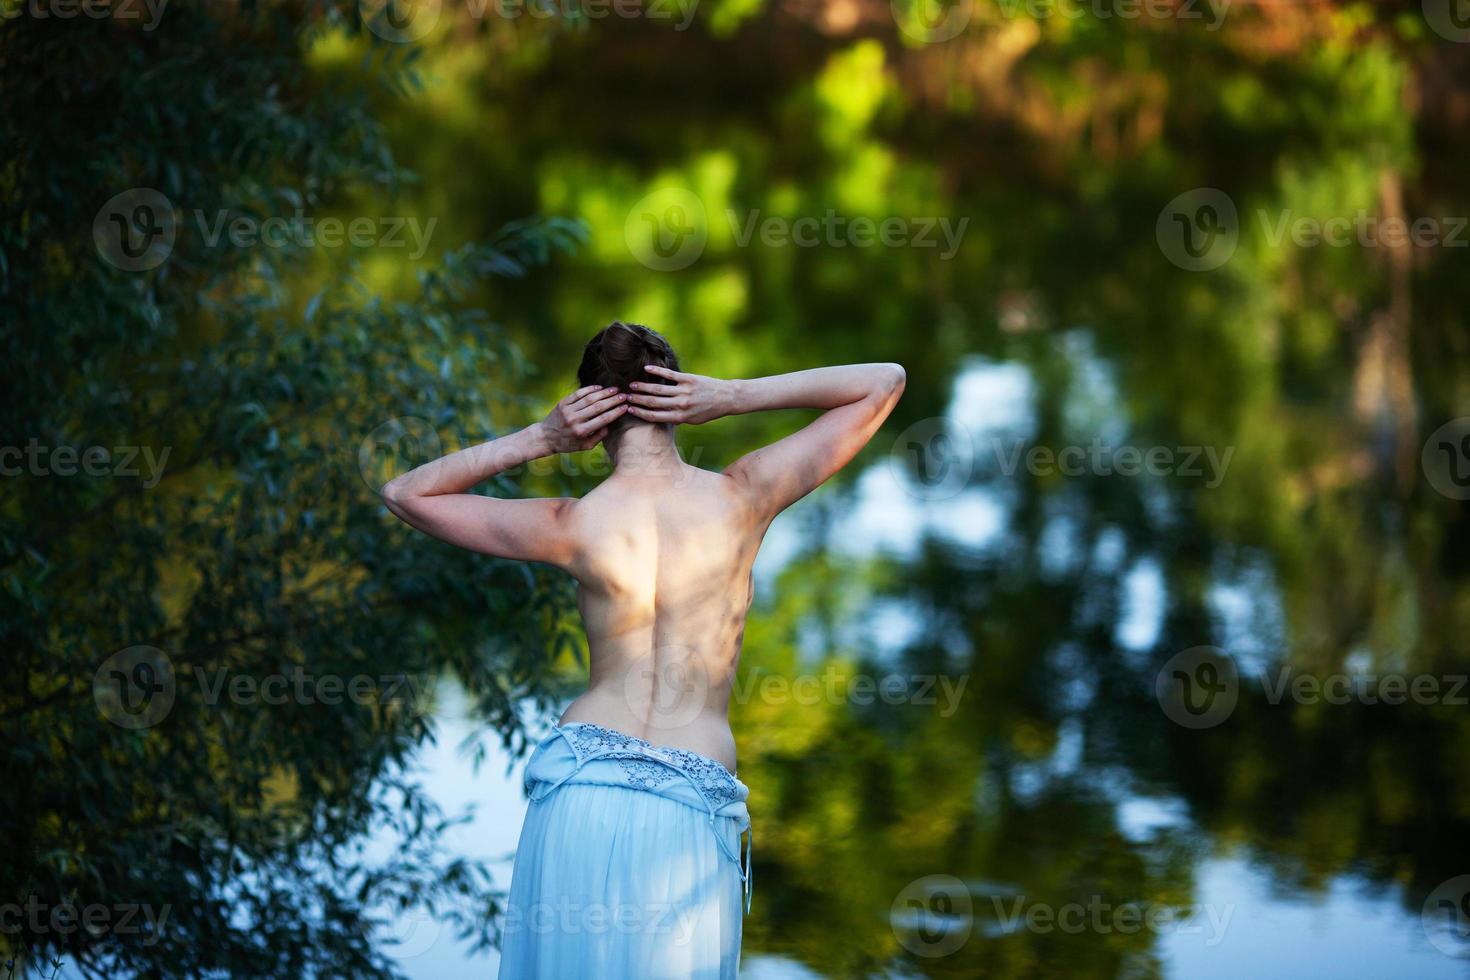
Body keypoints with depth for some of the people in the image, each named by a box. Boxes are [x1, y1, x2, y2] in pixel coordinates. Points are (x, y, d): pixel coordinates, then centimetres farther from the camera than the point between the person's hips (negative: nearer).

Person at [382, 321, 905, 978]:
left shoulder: (570, 527, -4)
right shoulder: (744, 498, -3)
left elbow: (404, 493, 10)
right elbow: (885, 382, 8)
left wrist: (538, 441, 3)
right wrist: (735, 398, 0)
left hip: (581, 784, 0)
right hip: (693, 808, 0)